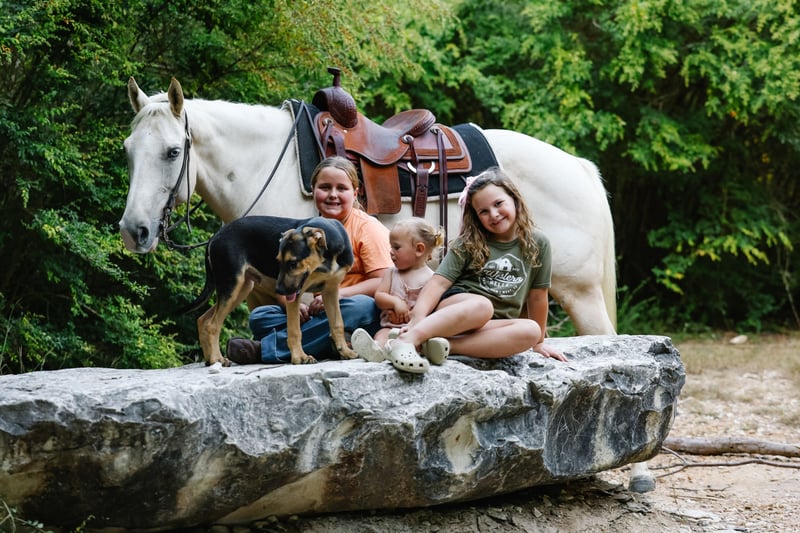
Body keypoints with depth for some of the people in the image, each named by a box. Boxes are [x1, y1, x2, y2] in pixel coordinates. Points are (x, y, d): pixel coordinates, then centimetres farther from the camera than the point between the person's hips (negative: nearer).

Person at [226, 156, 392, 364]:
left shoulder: (368, 228, -2)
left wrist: (337, 295, -23)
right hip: (322, 315, 5)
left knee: (360, 306, -39)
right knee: (259, 317, -11)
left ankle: (265, 349, -34)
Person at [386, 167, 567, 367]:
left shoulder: (537, 244, 6)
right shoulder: (468, 243, 4)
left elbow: (537, 296, 12)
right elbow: (439, 282, -7)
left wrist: (538, 341, 18)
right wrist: (418, 316, -24)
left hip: (493, 327, 2)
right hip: (454, 308, -2)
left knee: (530, 331, -32)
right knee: (481, 305, -38)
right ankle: (407, 339, -50)